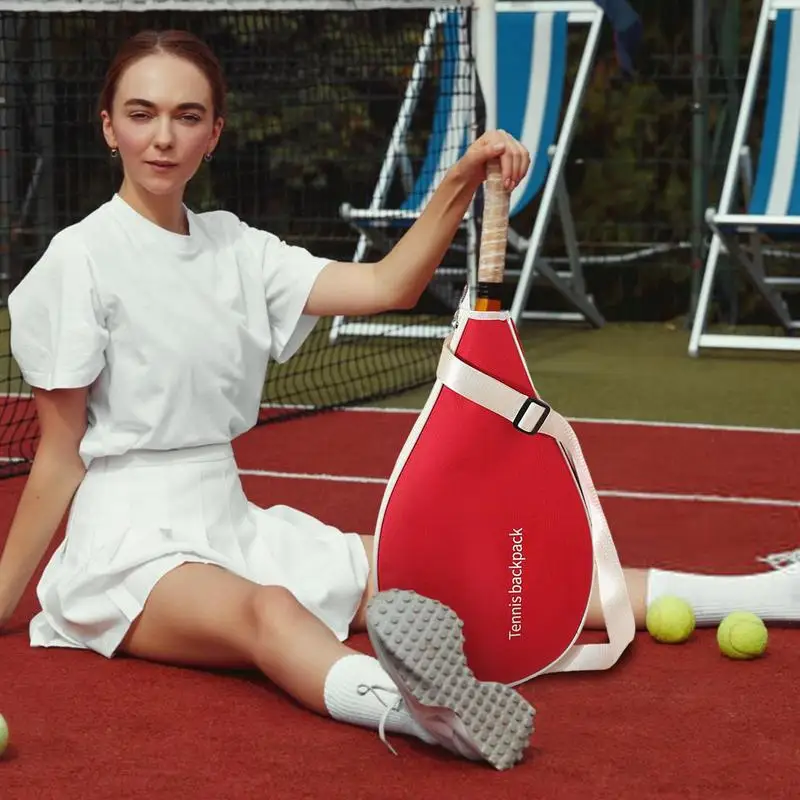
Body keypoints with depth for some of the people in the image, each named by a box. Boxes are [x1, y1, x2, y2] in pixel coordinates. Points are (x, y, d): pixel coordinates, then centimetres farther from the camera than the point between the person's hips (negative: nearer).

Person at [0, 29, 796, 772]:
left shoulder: (235, 248, 9)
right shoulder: (81, 259, -9)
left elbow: (386, 285, 2)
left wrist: (461, 183, -9)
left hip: (233, 528, 6)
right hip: (129, 546, -6)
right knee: (267, 613, -39)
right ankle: (412, 709, -73)